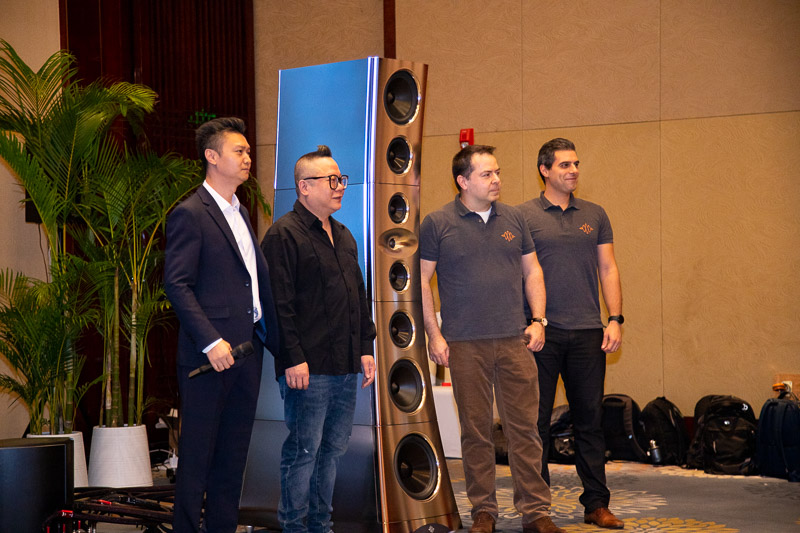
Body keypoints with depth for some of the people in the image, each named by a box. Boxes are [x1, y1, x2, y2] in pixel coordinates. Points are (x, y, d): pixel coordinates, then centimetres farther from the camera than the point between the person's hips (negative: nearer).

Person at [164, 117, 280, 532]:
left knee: (234, 452, 11)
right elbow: (177, 284, -14)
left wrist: (273, 337, 11)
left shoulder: (239, 213, 18)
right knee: (197, 452, 0)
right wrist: (211, 341, -21)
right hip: (211, 353, -8)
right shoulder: (190, 214, -8)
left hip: (247, 348, 8)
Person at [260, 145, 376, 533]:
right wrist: (293, 358, -18)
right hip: (308, 369, -8)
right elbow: (280, 304, -14)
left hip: (345, 368, 8)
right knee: (303, 452, -3)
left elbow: (359, 296, 24)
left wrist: (366, 348, 16)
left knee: (333, 449, 13)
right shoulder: (284, 235, -8)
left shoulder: (343, 236, 19)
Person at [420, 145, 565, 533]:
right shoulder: (437, 224, -1)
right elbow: (421, 281, 1)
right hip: (465, 344, -2)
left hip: (514, 341, 3)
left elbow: (532, 271, 16)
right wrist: (434, 334, -5)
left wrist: (538, 320, 5)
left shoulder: (513, 218, 10)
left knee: (525, 427, 1)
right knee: (475, 430, 5)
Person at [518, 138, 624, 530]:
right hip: (542, 332, -3)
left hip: (588, 332, 3)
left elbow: (607, 269, 12)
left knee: (590, 419, 6)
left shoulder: (594, 215, 13)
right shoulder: (524, 215, 1)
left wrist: (615, 319, 2)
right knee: (537, 420, 2)